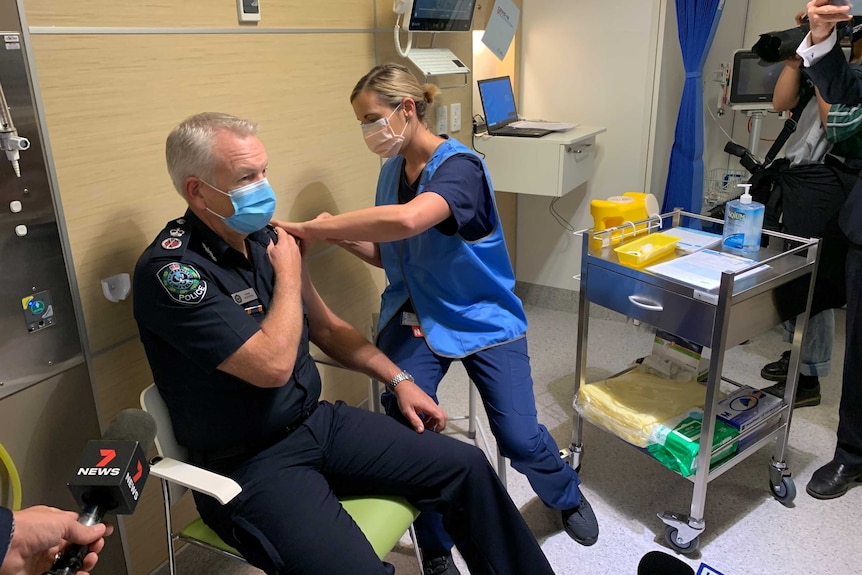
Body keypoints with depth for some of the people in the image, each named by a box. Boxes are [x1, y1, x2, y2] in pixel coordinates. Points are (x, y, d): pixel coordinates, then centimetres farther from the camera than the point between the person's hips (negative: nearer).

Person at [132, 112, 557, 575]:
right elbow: (273, 365, -27)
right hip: (249, 466, -6)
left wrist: (398, 378, 12)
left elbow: (326, 327, 16)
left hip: (318, 421, 7)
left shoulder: (264, 239, 4)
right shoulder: (169, 269, -19)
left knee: (466, 467, 1)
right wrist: (288, 273, -12)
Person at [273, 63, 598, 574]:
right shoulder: (393, 169, 5)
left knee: (521, 440, -7)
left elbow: (408, 220, -40)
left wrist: (312, 228, -32)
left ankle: (567, 496, 32)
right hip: (416, 317, 5)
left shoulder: (459, 166, -18)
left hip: (484, 317, -4)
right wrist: (341, 236, -5)